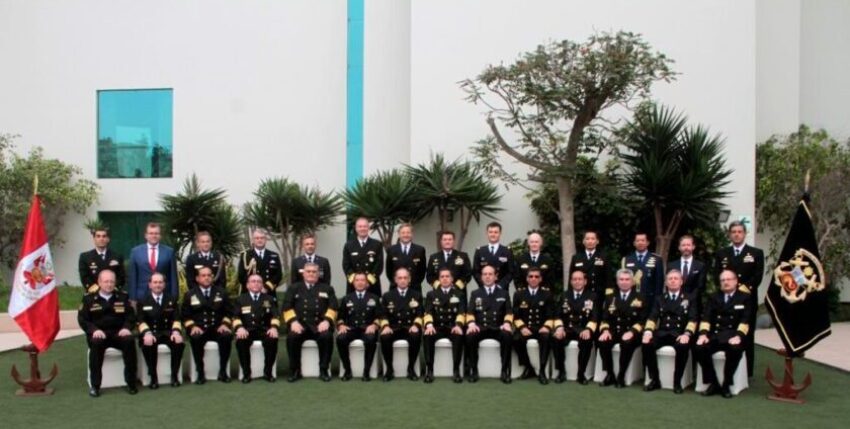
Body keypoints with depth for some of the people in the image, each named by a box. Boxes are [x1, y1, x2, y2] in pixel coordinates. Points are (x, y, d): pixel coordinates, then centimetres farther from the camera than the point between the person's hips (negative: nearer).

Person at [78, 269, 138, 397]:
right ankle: (95, 385, -25)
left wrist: (126, 328, -14)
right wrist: (94, 330, -17)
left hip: (118, 333, 1)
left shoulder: (123, 297, 13)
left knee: (129, 340, -31)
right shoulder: (89, 299, 9)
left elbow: (131, 316, 8)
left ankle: (131, 382, -21)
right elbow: (82, 319, 2)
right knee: (96, 343, -35)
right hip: (99, 334, -1)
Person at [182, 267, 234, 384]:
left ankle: (222, 371, -17)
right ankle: (200, 373, -20)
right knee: (195, 339, -35)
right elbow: (185, 315, 6)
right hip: (199, 329, -1)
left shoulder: (221, 292, 12)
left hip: (217, 328, 1)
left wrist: (225, 324, -8)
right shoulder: (190, 295, 10)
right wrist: (193, 326, -12)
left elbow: (228, 312, 10)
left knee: (227, 336, -32)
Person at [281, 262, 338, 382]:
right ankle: (295, 370, -14)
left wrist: (326, 320, -11)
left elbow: (333, 307, 7)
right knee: (292, 337, -31)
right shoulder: (293, 288, 17)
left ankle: (324, 370, -17)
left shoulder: (327, 289, 18)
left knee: (327, 336, -32)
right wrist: (293, 321, -12)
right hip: (300, 324, 0)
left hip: (320, 325, 0)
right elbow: (287, 307, 6)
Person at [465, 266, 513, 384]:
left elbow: (509, 312, 9)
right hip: (480, 327, 0)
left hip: (498, 328, 0)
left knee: (507, 336, -34)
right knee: (470, 336, -33)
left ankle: (505, 371, -23)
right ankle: (473, 370, -19)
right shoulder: (475, 294, 18)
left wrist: (507, 323, -13)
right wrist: (471, 324, -14)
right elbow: (470, 313, 8)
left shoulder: (503, 293, 17)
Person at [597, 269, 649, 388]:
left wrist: (631, 332, -19)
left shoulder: (640, 298, 6)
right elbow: (605, 318, 10)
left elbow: (643, 320, -2)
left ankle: (621, 376, -19)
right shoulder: (610, 297, 15)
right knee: (602, 342, -28)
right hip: (613, 332, 3)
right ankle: (610, 374, -12)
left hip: (631, 333, -3)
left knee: (627, 343, -36)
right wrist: (605, 330, -11)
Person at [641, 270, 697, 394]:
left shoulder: (690, 298, 12)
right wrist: (648, 331, -14)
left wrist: (687, 333, -20)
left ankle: (677, 382, -19)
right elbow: (652, 317, 7)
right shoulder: (659, 299, 19)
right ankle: (655, 380, -13)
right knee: (646, 344, -27)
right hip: (662, 333, 2)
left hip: (680, 334, -2)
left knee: (683, 346, -36)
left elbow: (692, 319, 0)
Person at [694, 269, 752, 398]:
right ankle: (713, 383, -11)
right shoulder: (714, 297, 18)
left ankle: (726, 385, -18)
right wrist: (703, 333, -13)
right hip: (715, 334, 3)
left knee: (735, 349, -37)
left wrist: (738, 336, -22)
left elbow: (745, 320, -4)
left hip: (733, 335, -3)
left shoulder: (744, 298, 9)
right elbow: (706, 317, 5)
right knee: (699, 348, -26)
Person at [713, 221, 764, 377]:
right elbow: (718, 276, 3)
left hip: (747, 300, -1)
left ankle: (746, 371, 10)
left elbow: (758, 276, -5)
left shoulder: (756, 253, 5)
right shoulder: (721, 254, 11)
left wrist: (746, 288, -19)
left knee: (746, 336, 4)